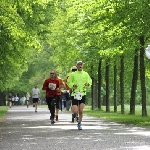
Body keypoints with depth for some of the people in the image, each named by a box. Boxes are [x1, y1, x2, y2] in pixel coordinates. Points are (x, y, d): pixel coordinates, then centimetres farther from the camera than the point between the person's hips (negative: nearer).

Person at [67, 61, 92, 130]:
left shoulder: (86, 74, 7)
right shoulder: (73, 74, 1)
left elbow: (90, 81, 11)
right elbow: (69, 82, 5)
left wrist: (88, 84, -11)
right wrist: (73, 85, -14)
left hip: (83, 94, 1)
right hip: (75, 94, -1)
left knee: (81, 111, -6)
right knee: (75, 111, -10)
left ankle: (79, 124, 11)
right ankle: (75, 114, 28)